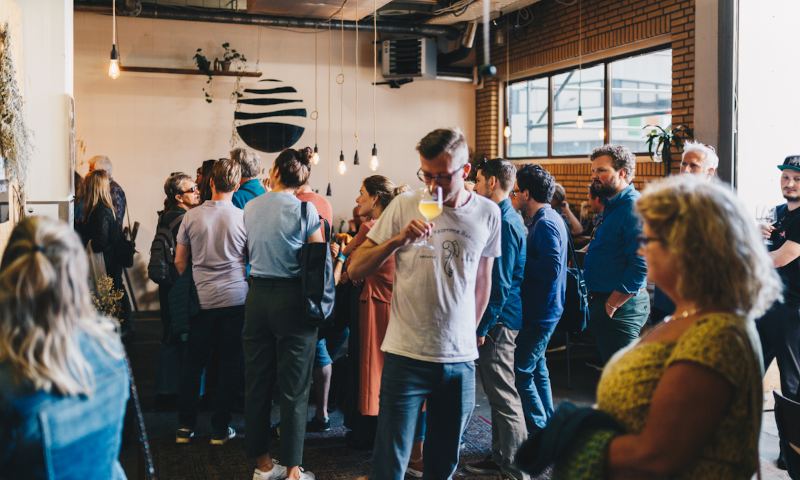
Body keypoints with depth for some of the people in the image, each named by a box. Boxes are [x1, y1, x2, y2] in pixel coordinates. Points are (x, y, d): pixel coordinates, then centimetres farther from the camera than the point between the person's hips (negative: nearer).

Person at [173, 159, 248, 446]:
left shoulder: (191, 216, -1)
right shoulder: (244, 218, -6)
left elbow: (179, 261, 6)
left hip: (201, 300, 2)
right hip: (236, 299, -1)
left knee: (194, 363, 12)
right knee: (229, 363, 7)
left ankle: (185, 426, 17)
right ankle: (220, 429, 13)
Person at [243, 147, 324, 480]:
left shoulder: (250, 208, 4)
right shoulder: (305, 210, -9)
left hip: (257, 296, 4)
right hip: (292, 299, -4)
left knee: (257, 382, 13)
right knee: (294, 387, 4)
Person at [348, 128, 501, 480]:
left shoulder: (487, 213, 4)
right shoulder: (404, 206, -3)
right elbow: (355, 270, -5)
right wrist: (398, 239, -19)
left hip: (461, 358, 2)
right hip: (406, 355, -2)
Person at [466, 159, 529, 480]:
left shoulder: (504, 223, -18)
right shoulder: (507, 218, 14)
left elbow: (500, 284, -21)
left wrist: (482, 326, -18)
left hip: (498, 322, -10)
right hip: (499, 320, 10)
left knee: (503, 396, -3)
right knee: (497, 392, 17)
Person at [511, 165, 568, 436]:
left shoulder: (545, 224, -20)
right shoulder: (549, 219, 12)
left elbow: (551, 268, -29)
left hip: (540, 312, -11)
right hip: (541, 309, 11)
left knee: (520, 372, -4)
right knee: (536, 367, 19)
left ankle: (539, 432, 6)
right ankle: (548, 425, 30)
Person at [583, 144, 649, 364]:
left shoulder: (634, 208, -18)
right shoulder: (612, 205, 15)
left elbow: (640, 264, -24)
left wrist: (611, 305, -20)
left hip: (620, 306, -10)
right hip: (604, 301, 10)